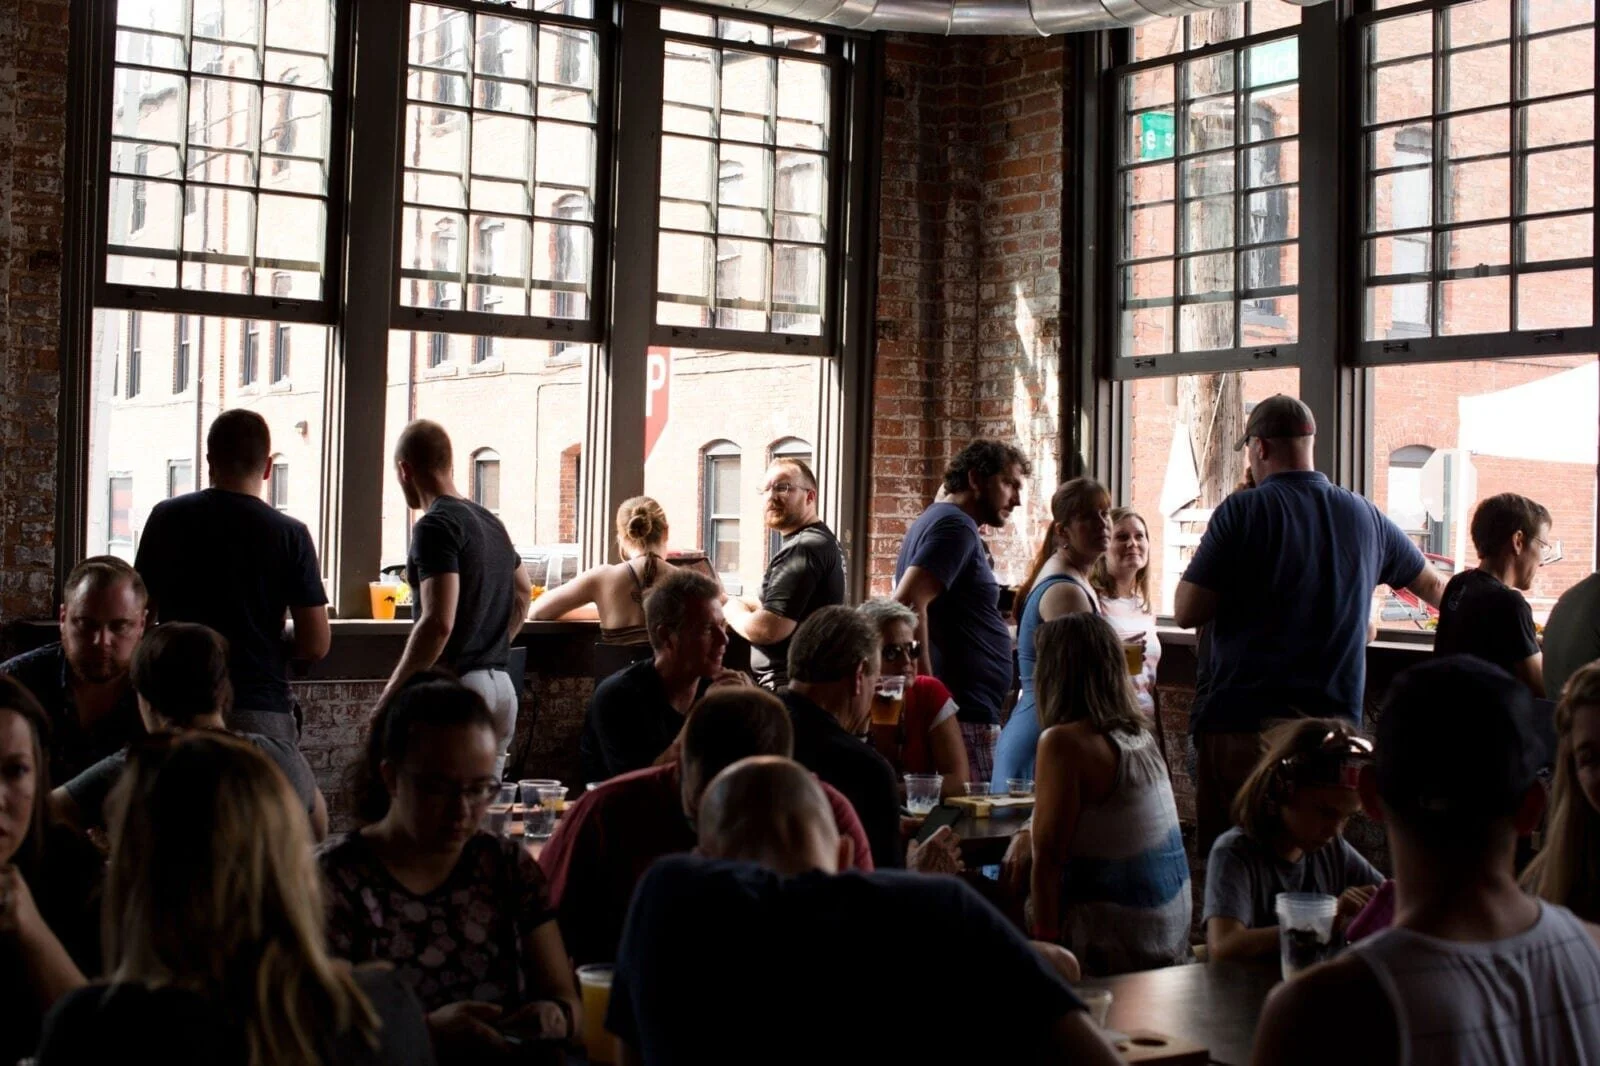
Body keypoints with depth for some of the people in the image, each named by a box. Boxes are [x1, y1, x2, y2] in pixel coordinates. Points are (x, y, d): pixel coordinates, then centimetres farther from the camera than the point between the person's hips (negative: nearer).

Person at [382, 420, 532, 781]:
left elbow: (439, 622, -21)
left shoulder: (436, 525, -12)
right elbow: (523, 590, 31)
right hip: (501, 685, 9)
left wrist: (391, 694, -15)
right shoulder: (490, 523, 15)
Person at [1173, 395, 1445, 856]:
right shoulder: (1364, 516, 10)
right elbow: (1432, 585, 28)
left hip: (1244, 720, -4)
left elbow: (1186, 611, -8)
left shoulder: (1242, 511, -7)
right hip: (1336, 719, 4)